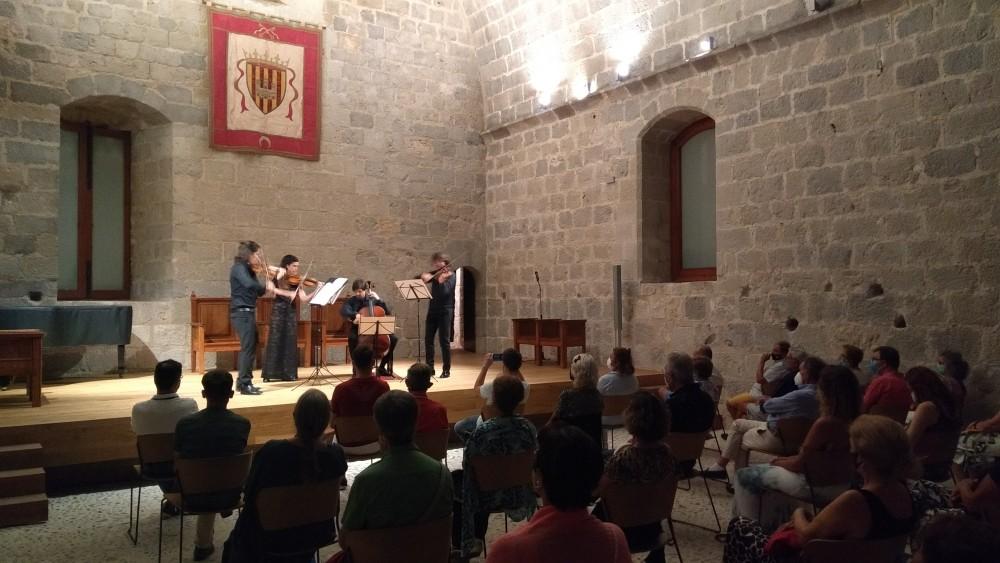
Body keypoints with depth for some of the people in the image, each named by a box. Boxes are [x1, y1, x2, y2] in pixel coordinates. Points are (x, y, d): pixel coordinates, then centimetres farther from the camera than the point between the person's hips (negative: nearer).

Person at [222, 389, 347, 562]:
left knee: (235, 544, 31)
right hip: (313, 537, 3)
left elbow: (249, 495, -13)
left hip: (269, 540, -3)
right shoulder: (335, 455, -21)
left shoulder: (271, 451, -29)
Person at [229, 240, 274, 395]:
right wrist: (266, 285, -17)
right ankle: (245, 385, -5)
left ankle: (243, 382, 22)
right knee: (248, 348, -8)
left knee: (250, 347, 14)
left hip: (248, 312, 10)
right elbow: (249, 284, -33)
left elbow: (259, 291, 16)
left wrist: (272, 279, 4)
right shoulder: (239, 268, -13)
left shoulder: (248, 269, 14)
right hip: (242, 313, -10)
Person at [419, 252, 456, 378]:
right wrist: (424, 275, -13)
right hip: (432, 310, 6)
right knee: (428, 339, 5)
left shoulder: (450, 276, -8)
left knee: (444, 341, -5)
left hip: (445, 311, -6)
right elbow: (421, 277, 8)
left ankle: (446, 370, 3)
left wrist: (441, 281, -40)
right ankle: (430, 368, 14)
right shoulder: (435, 273, 11)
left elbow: (444, 292, -22)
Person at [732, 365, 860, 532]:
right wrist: (786, 460, 7)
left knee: (745, 475, 5)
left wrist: (778, 462, 2)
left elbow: (798, 465, -18)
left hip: (817, 486, -8)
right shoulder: (851, 420, -4)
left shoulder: (825, 423, -28)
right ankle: (773, 525, 36)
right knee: (765, 473, 28)